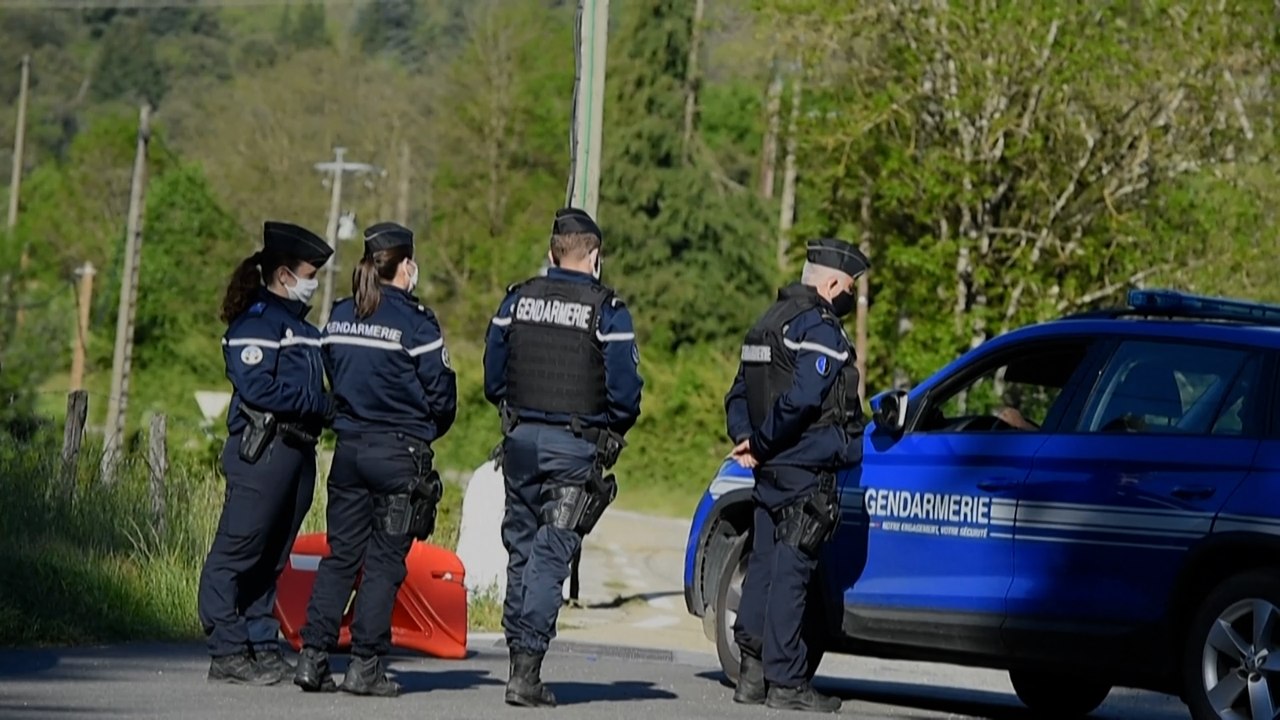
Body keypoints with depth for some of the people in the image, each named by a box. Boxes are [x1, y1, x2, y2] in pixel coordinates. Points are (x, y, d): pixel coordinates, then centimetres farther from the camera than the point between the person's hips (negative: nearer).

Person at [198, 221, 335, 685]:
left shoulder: (300, 324, 21)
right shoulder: (255, 320, -7)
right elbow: (257, 387, -18)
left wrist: (331, 408, 1)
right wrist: (323, 404, -14)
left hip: (299, 451, 9)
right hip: (262, 450, -9)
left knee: (271, 558, 11)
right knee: (236, 555, -6)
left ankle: (262, 647, 15)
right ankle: (227, 653, -6)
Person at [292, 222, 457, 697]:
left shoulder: (340, 317, 7)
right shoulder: (413, 321, -11)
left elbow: (330, 378, 12)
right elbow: (441, 394, -8)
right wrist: (427, 433, 11)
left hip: (349, 448, 5)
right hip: (399, 453, -5)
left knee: (340, 555, 10)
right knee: (384, 561, 0)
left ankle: (313, 657, 4)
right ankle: (365, 666, -1)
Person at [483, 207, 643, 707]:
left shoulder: (516, 301, 5)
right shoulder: (607, 311, -7)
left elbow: (493, 377, 10)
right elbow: (624, 389, -9)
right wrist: (613, 432, 10)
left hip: (521, 439, 4)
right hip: (576, 447, -4)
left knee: (521, 550, 15)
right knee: (550, 556, -4)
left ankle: (518, 656, 17)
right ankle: (527, 671, -9)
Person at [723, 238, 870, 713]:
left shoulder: (770, 322, 19)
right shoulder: (819, 329, -12)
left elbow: (739, 395, 19)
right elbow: (802, 398, -23)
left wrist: (746, 438, 5)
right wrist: (761, 442, -13)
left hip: (771, 472, 9)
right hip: (807, 469, -9)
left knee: (764, 567, 10)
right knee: (790, 572, -8)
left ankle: (753, 674, 10)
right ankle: (786, 683, -7)